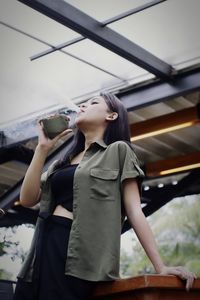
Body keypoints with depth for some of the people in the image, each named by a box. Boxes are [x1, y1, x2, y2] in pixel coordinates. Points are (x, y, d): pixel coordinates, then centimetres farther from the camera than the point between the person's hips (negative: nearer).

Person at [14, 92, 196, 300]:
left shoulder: (118, 151, 7)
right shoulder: (64, 161, 24)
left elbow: (134, 210, -1)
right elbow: (27, 199, 12)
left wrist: (160, 267, -10)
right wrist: (43, 148, 8)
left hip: (78, 252, -6)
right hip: (44, 245, 6)